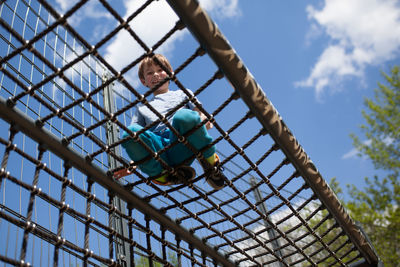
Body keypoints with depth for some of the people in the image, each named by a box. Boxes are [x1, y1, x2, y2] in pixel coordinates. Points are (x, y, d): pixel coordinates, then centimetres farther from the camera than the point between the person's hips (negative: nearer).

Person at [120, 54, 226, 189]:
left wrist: (205, 119, -8)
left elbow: (201, 113, 19)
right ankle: (163, 175, -24)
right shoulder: (142, 107, 37)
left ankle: (211, 164, -16)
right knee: (129, 132, -31)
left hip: (181, 150, -1)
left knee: (185, 116, -36)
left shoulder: (182, 94, 34)